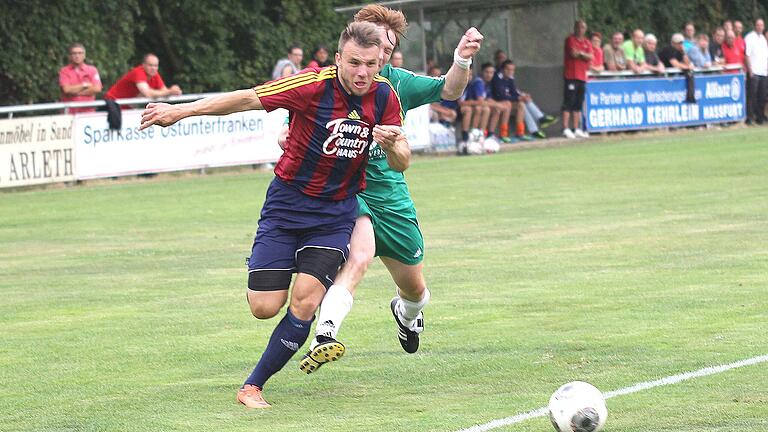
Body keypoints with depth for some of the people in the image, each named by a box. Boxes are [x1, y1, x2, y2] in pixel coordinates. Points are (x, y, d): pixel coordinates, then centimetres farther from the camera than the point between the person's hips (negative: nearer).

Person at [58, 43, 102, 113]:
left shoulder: (92, 70, 9)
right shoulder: (64, 71, 5)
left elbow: (97, 89, -4)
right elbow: (66, 89, -9)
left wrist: (76, 93, -5)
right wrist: (85, 85, -1)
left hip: (88, 110, 1)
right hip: (70, 112, -1)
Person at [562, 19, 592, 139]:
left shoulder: (587, 43, 16)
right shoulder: (570, 40, -1)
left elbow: (590, 57, 3)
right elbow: (574, 53, -14)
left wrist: (580, 53, -8)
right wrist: (584, 54, 1)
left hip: (582, 77, 6)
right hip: (571, 75, -6)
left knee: (578, 105, 8)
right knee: (568, 103, -9)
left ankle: (576, 129, 12)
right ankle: (566, 129, -11)